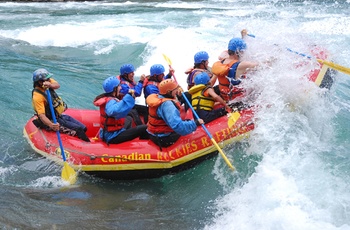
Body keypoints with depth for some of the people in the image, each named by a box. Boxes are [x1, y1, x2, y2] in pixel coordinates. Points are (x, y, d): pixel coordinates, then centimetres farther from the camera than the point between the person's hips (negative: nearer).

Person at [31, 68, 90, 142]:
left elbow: (57, 85, -20)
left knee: (83, 128, 6)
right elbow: (41, 115, -31)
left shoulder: (49, 81, -1)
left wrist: (50, 85, -42)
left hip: (60, 115, 9)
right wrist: (51, 125, -48)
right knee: (78, 130, -16)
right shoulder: (37, 96, -24)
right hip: (53, 121, -9)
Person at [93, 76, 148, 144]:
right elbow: (114, 111, -47)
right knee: (144, 128, -14)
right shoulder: (111, 101, -23)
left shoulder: (106, 98, 5)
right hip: (113, 137, -10)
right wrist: (129, 96, -44)